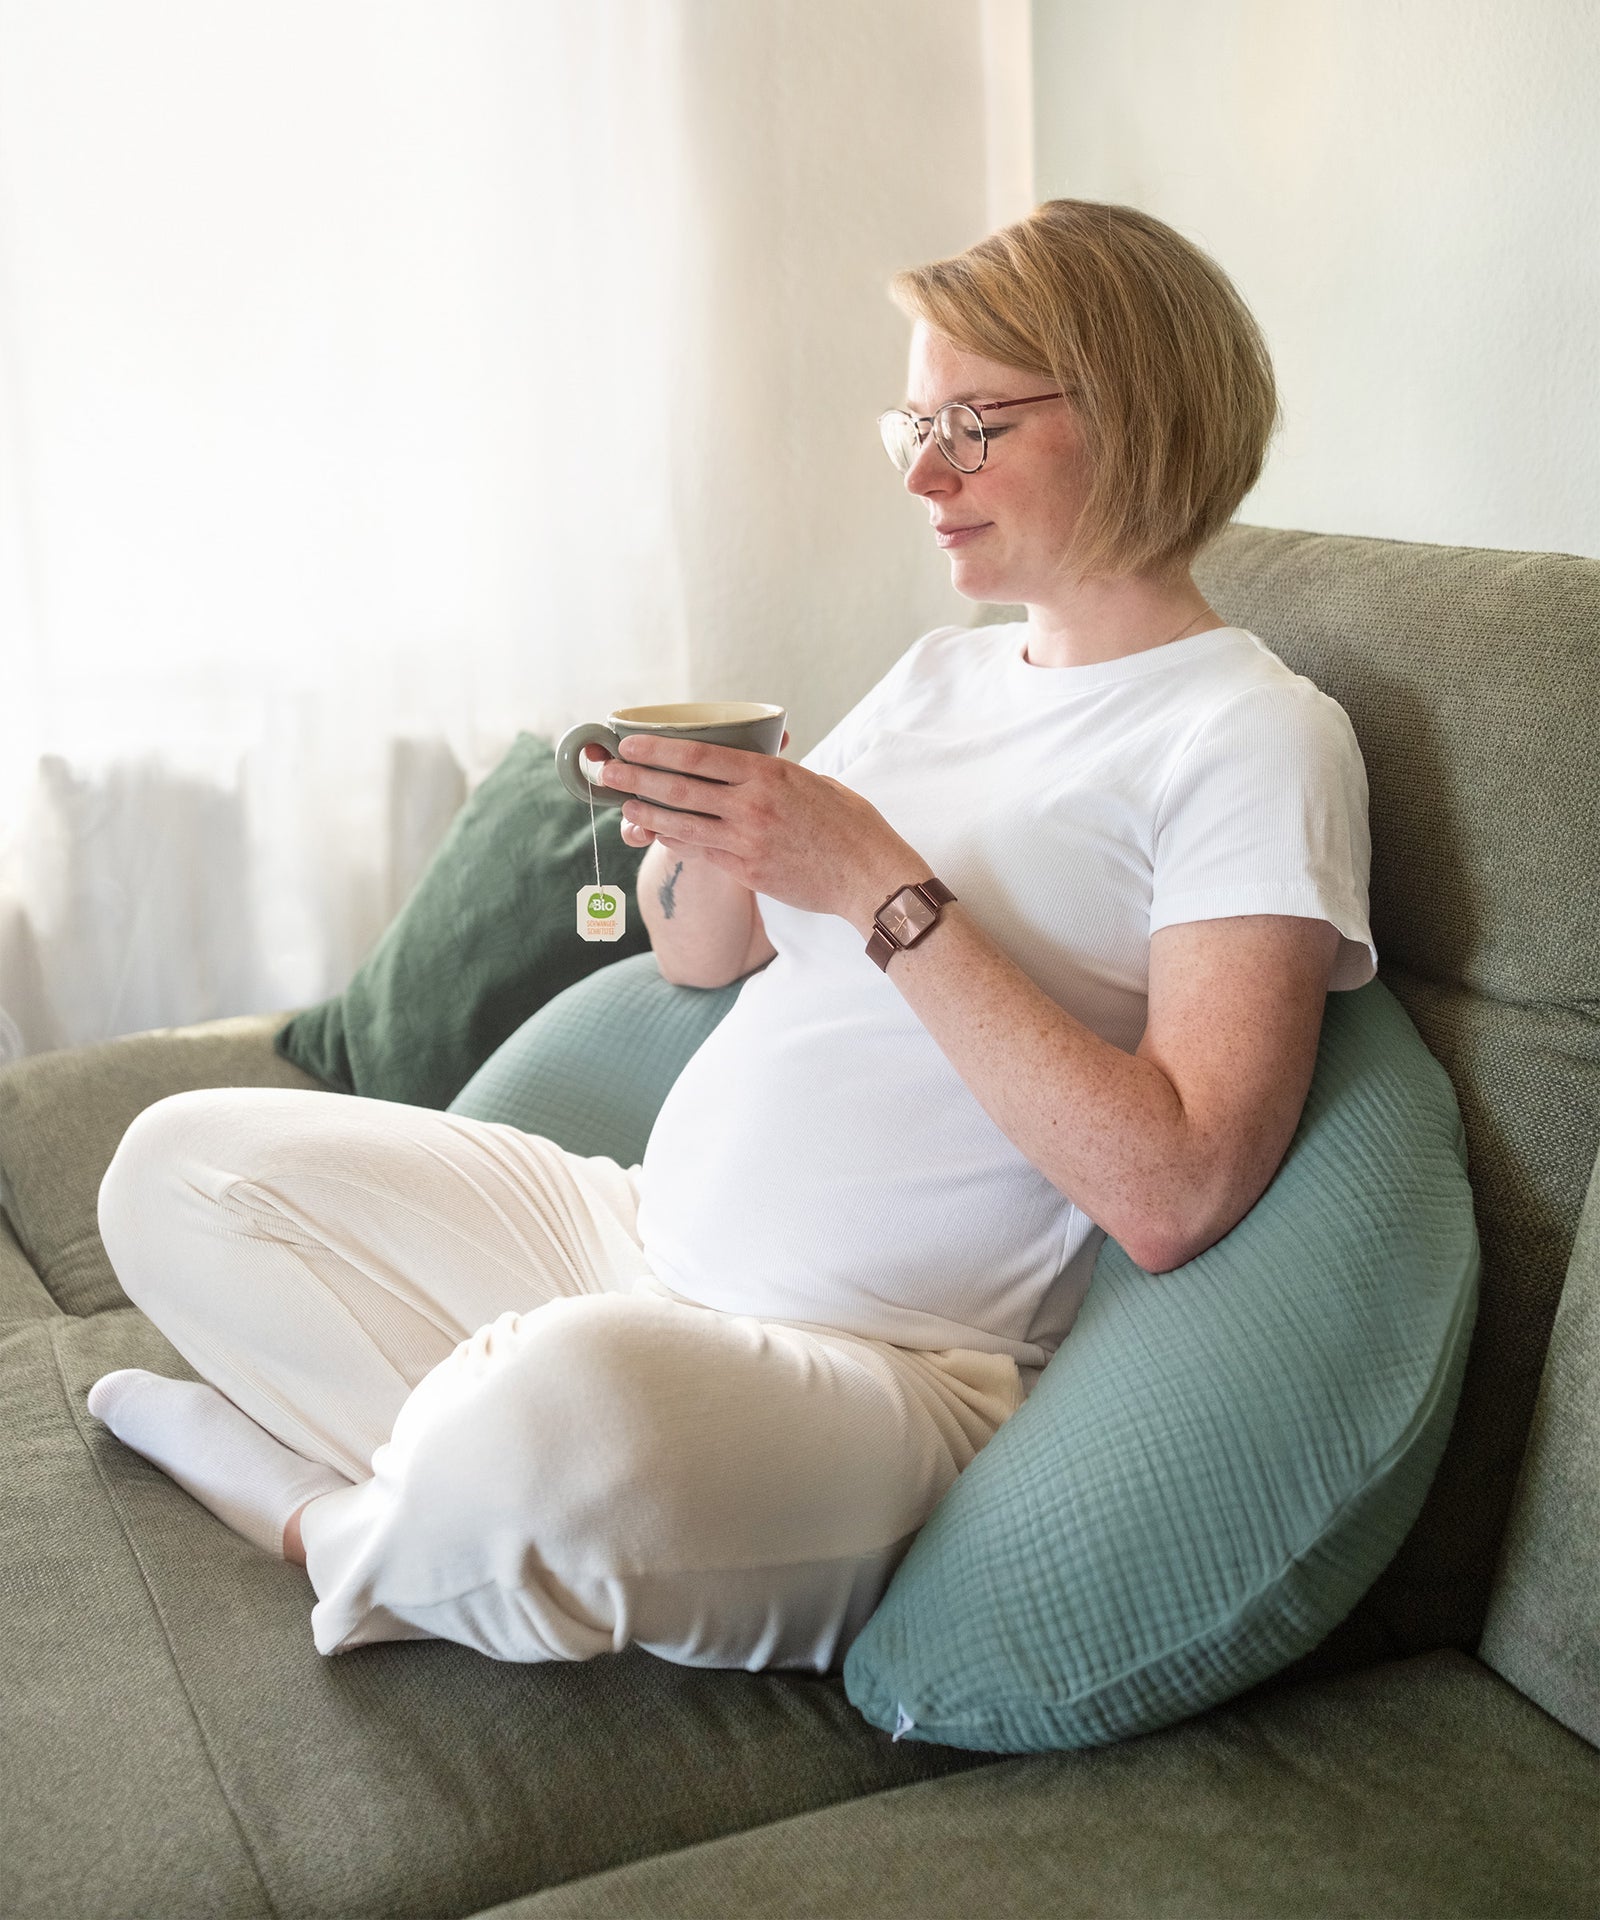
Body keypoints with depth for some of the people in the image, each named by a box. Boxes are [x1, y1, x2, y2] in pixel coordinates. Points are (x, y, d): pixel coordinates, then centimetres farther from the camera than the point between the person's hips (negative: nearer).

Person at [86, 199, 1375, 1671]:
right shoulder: (945, 670, 15)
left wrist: (883, 889, -21)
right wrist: (697, 834, -5)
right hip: (636, 1237, 8)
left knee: (566, 1403, -38)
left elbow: (1176, 1193, -21)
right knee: (178, 1165, 4)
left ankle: (341, 1520, -4)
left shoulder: (1256, 736, -9)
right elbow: (702, 952, 19)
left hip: (886, 1366, -7)